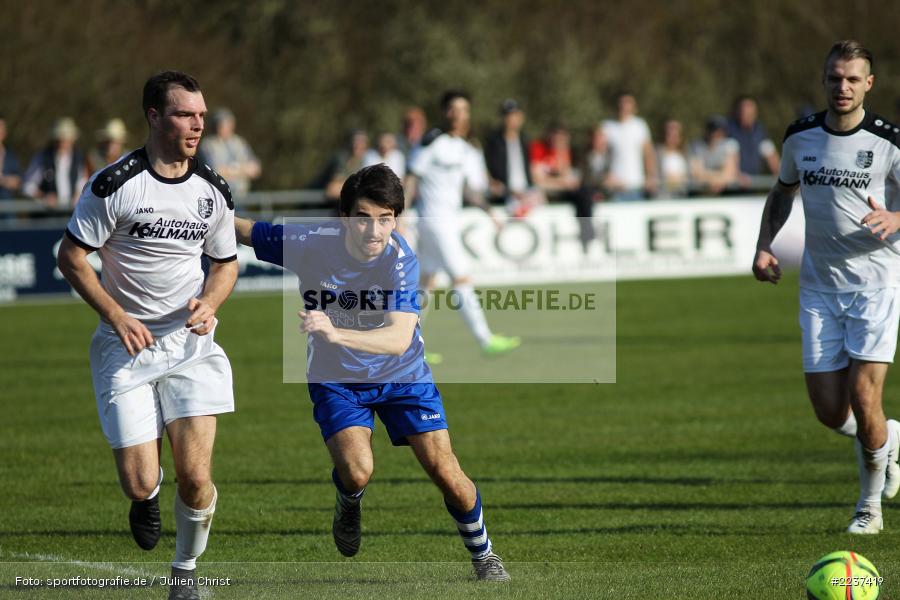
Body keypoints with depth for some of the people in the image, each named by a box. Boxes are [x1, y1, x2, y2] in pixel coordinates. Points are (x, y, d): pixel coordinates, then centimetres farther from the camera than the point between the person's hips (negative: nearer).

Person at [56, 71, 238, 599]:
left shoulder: (213, 190, 3)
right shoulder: (114, 185, -10)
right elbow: (72, 257, -4)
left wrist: (210, 302, -4)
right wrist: (117, 316, -14)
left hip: (190, 341, 3)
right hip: (127, 344, -3)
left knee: (195, 477, -9)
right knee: (140, 482, -8)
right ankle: (147, 496, 32)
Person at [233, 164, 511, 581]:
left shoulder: (400, 259, -26)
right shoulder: (308, 244, -22)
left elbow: (398, 339, -39)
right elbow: (244, 230, -6)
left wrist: (336, 333, -54)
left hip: (401, 375, 0)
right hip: (335, 378, 0)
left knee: (445, 473, -5)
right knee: (356, 470, -22)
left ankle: (481, 552, 24)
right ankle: (349, 505, 17)